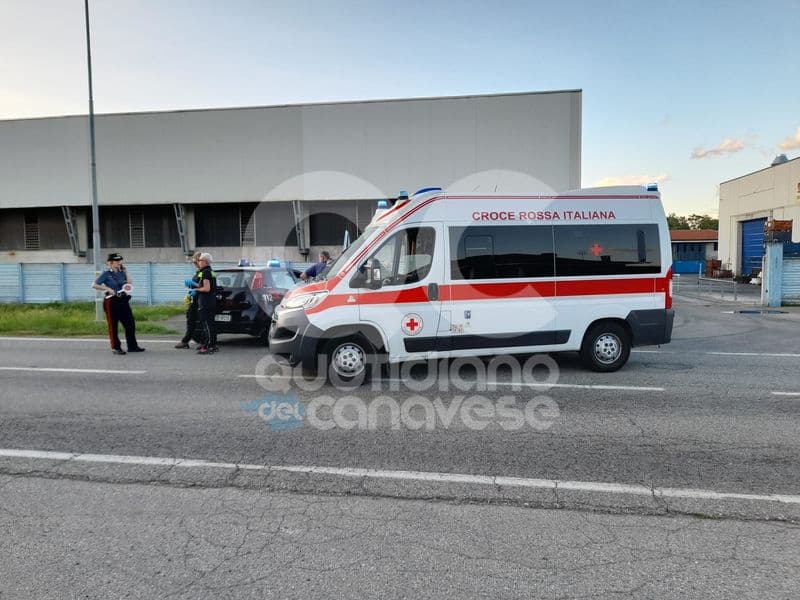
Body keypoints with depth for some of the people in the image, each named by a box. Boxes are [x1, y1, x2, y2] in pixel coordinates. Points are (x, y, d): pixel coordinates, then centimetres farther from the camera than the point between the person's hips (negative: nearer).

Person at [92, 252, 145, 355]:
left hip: (123, 301, 6)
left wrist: (125, 271, 0)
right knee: (113, 326, 2)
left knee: (130, 323, 5)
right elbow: (94, 285, -7)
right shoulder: (106, 274, -3)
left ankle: (132, 346, 14)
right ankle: (116, 348, 10)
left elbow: (130, 283, -3)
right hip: (111, 302, -5)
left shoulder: (121, 273, 11)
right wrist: (108, 289, -17)